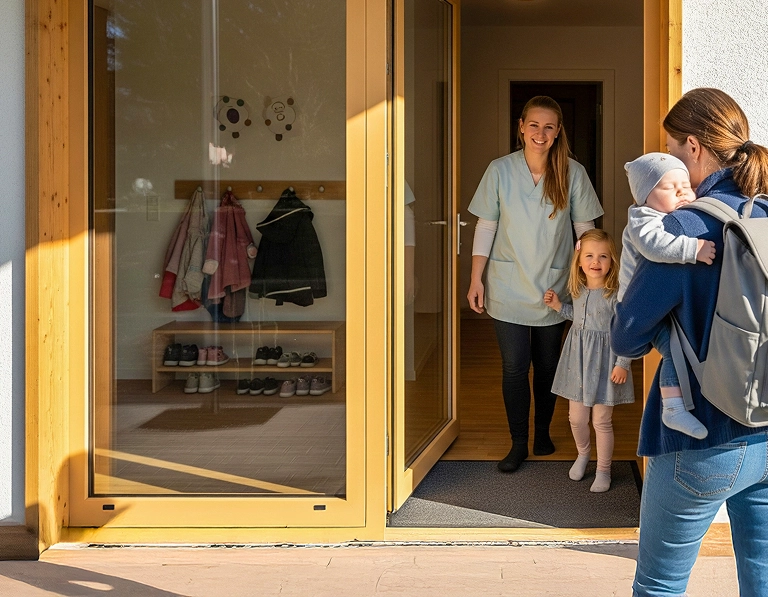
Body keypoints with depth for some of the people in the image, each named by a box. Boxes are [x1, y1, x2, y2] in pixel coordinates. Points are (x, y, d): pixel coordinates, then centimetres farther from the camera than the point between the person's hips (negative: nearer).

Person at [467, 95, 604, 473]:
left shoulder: (572, 173, -6)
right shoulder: (500, 170, -6)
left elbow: (585, 230, 1)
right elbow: (485, 227, -1)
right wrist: (476, 279, -2)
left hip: (554, 288, 1)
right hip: (509, 289, -1)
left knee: (547, 366, 13)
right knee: (514, 367, -1)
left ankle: (543, 432, 32)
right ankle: (518, 443, 13)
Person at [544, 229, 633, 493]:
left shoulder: (616, 294, -17)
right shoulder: (578, 290, 2)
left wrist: (623, 364, -18)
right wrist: (558, 306, 7)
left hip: (603, 362, -5)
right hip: (577, 359, 5)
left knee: (601, 421, 5)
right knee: (576, 417, 14)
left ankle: (603, 470, 23)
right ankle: (582, 454, 42)